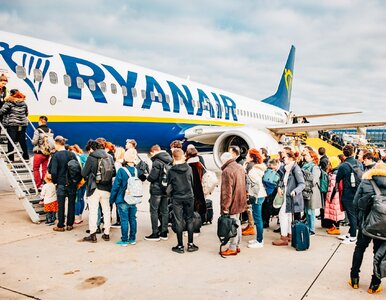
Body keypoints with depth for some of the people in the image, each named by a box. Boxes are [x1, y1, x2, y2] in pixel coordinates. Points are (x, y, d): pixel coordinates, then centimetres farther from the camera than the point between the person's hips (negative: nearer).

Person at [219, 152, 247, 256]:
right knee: (237, 223, 18)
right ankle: (236, 246, 27)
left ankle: (232, 248, 8)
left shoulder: (227, 171, -20)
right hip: (240, 202, 9)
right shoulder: (240, 168, 9)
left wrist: (225, 207, -16)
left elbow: (226, 191, -21)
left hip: (232, 203, -9)